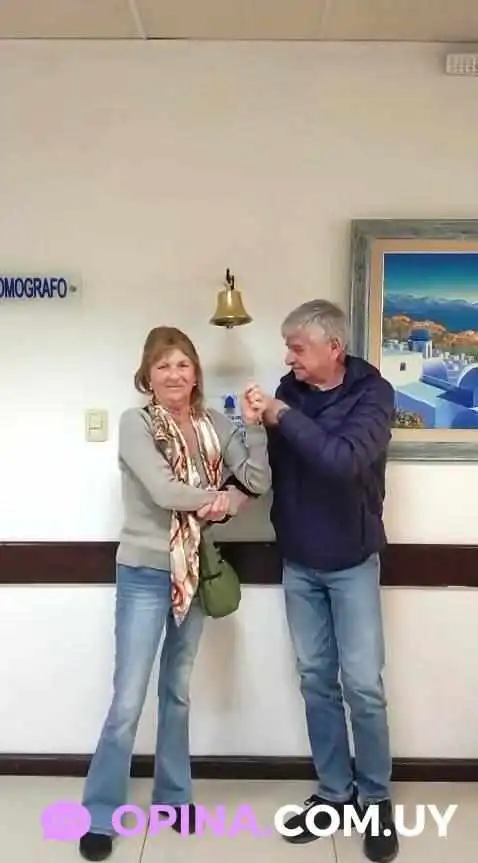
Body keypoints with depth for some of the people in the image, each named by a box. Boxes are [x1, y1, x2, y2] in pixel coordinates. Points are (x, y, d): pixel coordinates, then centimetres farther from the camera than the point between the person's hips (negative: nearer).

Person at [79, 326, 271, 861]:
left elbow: (259, 482, -6)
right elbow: (163, 491, -23)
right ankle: (99, 815, 20)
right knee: (128, 700, 1)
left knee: (177, 691, 19)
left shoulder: (215, 426, 1)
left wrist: (254, 425, -17)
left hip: (195, 573, 5)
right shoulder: (135, 422, -12)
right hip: (144, 574, -4)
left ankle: (173, 794, 37)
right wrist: (220, 496, -10)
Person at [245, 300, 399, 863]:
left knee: (362, 685, 3)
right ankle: (334, 792, 29)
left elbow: (344, 461, -31)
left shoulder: (372, 393, -14)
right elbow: (269, 463, 3)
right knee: (316, 681, 12)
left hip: (352, 563, -3)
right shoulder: (289, 390, -3)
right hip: (298, 564, 4)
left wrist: (282, 417, -26)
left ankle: (376, 801, 25)